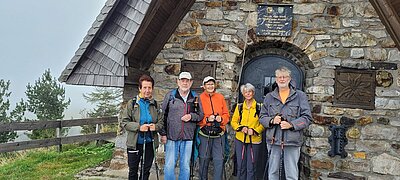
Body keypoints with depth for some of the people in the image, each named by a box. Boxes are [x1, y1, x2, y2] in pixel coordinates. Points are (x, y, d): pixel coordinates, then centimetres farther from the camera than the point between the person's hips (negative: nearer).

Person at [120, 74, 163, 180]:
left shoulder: (155, 104, 4)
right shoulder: (132, 103, -3)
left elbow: (161, 122, 7)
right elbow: (124, 122, -8)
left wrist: (156, 126, -16)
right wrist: (138, 127, -22)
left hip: (149, 143, 2)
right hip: (134, 144, -2)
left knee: (146, 171, 14)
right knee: (133, 171, 11)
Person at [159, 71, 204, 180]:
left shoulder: (195, 98, 6)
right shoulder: (170, 95, 2)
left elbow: (201, 115, 12)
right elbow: (162, 115, 3)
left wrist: (191, 116, -9)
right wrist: (163, 133, -2)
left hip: (188, 138, 2)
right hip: (171, 137, -1)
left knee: (185, 166, 11)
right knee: (169, 166, 3)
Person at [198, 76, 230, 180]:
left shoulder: (220, 97, 8)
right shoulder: (200, 98, 0)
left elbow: (226, 114, 10)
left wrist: (221, 119, -10)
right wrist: (207, 119, -17)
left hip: (219, 134, 2)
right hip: (204, 134, -2)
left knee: (219, 160, 2)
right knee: (204, 160, 8)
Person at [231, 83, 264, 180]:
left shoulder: (259, 107, -2)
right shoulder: (239, 107, 5)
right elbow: (233, 122, 8)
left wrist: (255, 130, -15)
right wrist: (241, 128, -10)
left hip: (254, 140, -2)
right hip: (240, 139, 2)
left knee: (251, 167, 3)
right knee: (241, 166, 9)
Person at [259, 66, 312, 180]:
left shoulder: (300, 96, 5)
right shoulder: (269, 97, 12)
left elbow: (307, 117, 0)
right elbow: (262, 117, 12)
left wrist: (291, 125, -14)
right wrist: (272, 120, -8)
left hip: (292, 141, -2)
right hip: (273, 141, 2)